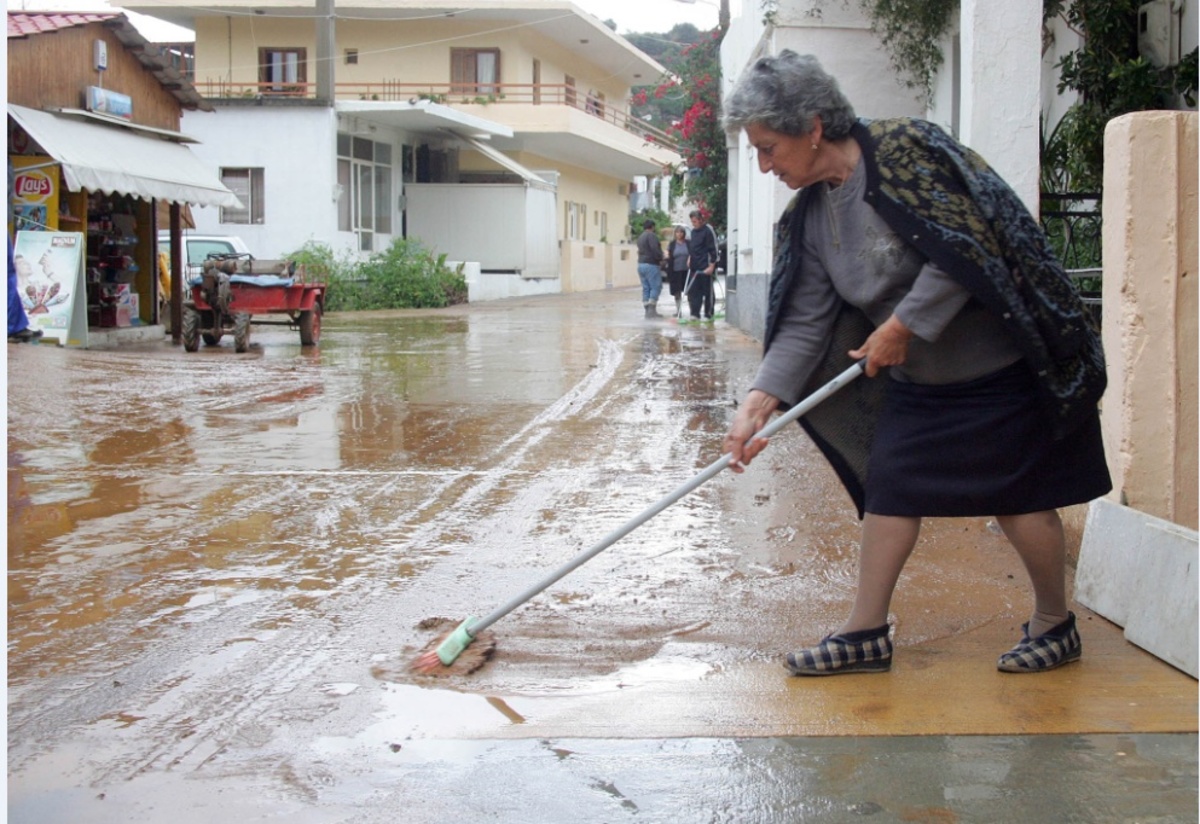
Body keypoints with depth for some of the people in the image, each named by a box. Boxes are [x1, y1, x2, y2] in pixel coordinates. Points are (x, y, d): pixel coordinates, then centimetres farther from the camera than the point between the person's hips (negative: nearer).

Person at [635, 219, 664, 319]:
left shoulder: (640, 237, 18)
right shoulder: (651, 235, -10)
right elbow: (655, 249, -19)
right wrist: (660, 259, -5)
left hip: (641, 264, 9)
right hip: (651, 265, -9)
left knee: (646, 288, 8)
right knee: (656, 287, -6)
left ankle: (647, 311, 7)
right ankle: (652, 309, -13)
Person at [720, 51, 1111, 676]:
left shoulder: (905, 150, -21)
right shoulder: (810, 214, 2)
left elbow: (967, 249, -25)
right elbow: (805, 323, 0)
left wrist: (901, 325, -19)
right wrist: (759, 403, -11)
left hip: (1000, 368, -7)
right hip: (914, 380, 7)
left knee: (1018, 495, 2)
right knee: (889, 489, 5)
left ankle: (1055, 625, 21)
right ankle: (866, 633, 15)